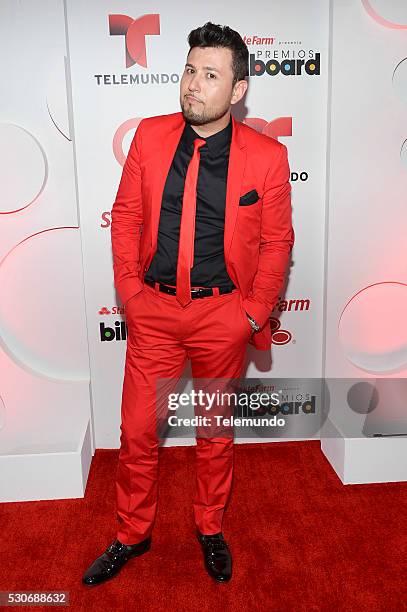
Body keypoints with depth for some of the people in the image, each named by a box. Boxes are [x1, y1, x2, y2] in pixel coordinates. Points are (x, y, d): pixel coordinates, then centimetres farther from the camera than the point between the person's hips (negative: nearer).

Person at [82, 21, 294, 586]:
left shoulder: (266, 156, -6)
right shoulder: (149, 136, 1)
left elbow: (277, 241, -1)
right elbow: (126, 215, 5)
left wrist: (255, 313, -5)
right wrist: (129, 290, -2)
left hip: (223, 316, -1)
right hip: (153, 310, 2)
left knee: (216, 432, 16)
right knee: (137, 433, 10)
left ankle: (211, 529, 40)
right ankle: (132, 535, 35)